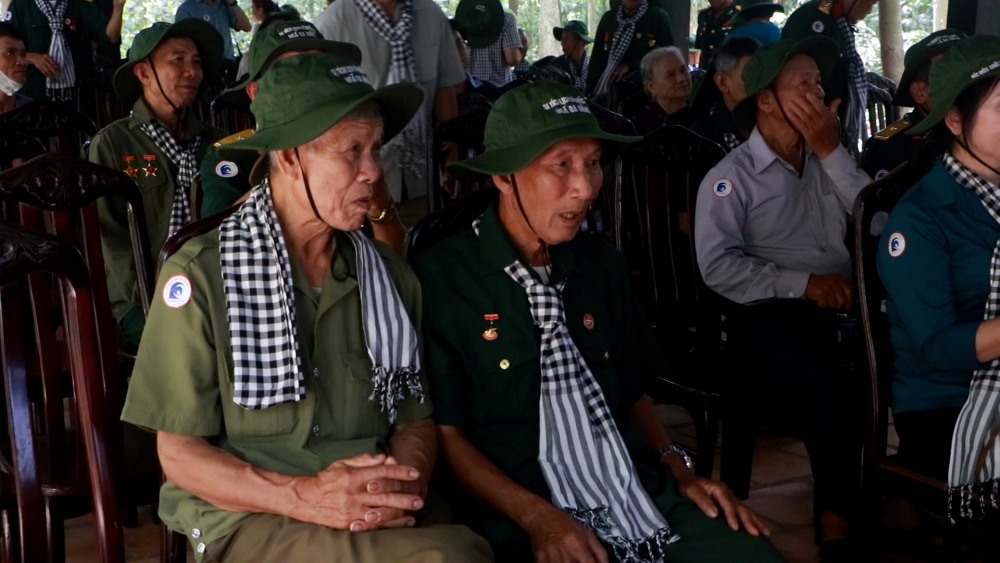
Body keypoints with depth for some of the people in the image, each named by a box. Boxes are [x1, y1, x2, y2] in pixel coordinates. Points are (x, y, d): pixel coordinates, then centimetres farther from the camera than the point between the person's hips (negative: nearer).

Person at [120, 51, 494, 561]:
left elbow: (415, 417, 13)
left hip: (382, 518, 6)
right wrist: (305, 496, -20)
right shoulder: (200, 275, -5)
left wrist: (402, 487, -11)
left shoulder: (390, 277, 11)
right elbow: (179, 453, -4)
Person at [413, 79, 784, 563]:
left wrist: (678, 468, 7)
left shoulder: (601, 265, 14)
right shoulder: (440, 280, -6)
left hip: (649, 501, 6)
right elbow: (444, 432, -7)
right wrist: (538, 518, -16)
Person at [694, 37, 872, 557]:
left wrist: (832, 152, -1)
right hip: (767, 315, -5)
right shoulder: (731, 176, 2)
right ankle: (839, 517, -10)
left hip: (842, 309, 5)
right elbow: (718, 266, -10)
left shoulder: (828, 162, 19)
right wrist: (804, 284, -13)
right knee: (830, 391, -32)